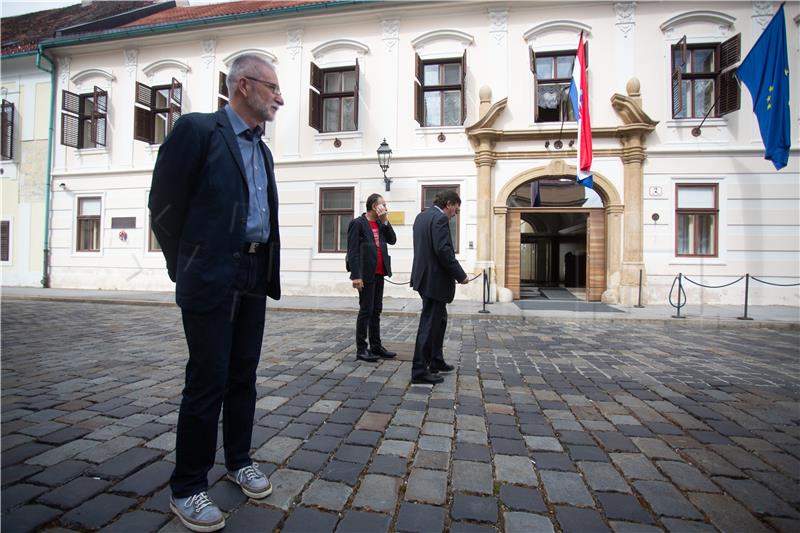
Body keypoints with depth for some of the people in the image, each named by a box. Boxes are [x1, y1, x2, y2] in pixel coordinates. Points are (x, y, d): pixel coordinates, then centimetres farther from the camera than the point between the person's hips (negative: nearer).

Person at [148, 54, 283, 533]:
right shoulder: (197, 129, -5)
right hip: (213, 278, -6)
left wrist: (266, 270, 12)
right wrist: (187, 269, 0)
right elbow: (165, 205, -6)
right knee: (208, 382, 0)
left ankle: (239, 460, 31)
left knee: (243, 376, 14)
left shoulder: (263, 150, 17)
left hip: (254, 278, 7)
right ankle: (188, 488, 17)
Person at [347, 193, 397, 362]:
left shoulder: (381, 224, 15)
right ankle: (361, 349, 7)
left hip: (379, 274, 7)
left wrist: (385, 221, 0)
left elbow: (392, 240, 7)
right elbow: (352, 251, -12)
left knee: (376, 311, 12)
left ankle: (376, 346, 21)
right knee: (366, 311, -3)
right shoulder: (357, 223, -7)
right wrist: (356, 276, -19)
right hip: (366, 275, -7)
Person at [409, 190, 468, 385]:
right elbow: (443, 250, -24)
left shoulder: (421, 216, 14)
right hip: (435, 279, -10)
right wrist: (460, 275, -14)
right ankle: (419, 371, 5)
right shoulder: (440, 218, -15)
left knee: (439, 319, 21)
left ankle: (436, 361, 32)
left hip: (425, 276, 10)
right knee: (429, 324, -3)